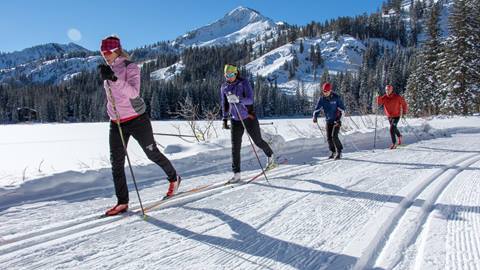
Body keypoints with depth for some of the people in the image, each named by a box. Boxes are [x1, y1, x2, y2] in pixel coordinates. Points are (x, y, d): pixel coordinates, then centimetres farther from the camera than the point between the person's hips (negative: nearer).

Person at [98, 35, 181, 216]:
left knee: (152, 153, 6)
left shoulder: (130, 67, -9)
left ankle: (174, 178, 31)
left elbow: (134, 92, -25)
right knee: (116, 161, -2)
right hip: (116, 122, 6)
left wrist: (114, 79, -35)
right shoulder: (107, 71, 11)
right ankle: (122, 202, 6)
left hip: (136, 119, -6)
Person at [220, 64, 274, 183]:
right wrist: (225, 119, 12)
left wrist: (238, 99, -37)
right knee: (235, 146, -4)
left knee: (258, 141, 11)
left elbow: (250, 99, -20)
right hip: (235, 120, 3)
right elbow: (224, 104, 13)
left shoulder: (243, 83, -11)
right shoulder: (224, 87, 2)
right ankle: (236, 174, 3)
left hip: (248, 117, -3)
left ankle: (270, 155, 42)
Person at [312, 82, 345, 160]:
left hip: (336, 121, -4)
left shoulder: (336, 98, -12)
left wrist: (339, 119, -18)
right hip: (328, 121, 4)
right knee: (329, 138, 3)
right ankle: (333, 152, 19)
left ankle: (339, 152, 1)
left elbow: (342, 109, -9)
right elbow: (317, 109, -1)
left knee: (334, 136, -15)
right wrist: (315, 117, -20)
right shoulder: (322, 99, -2)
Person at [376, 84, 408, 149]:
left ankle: (394, 143, -8)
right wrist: (378, 98, -38)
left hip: (396, 116, -5)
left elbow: (404, 103, -2)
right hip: (389, 116, 5)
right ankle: (399, 136, 52)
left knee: (392, 128, -18)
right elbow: (379, 103, -20)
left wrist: (404, 112, 1)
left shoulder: (397, 97, -15)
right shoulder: (384, 97, -6)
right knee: (394, 128, 23)